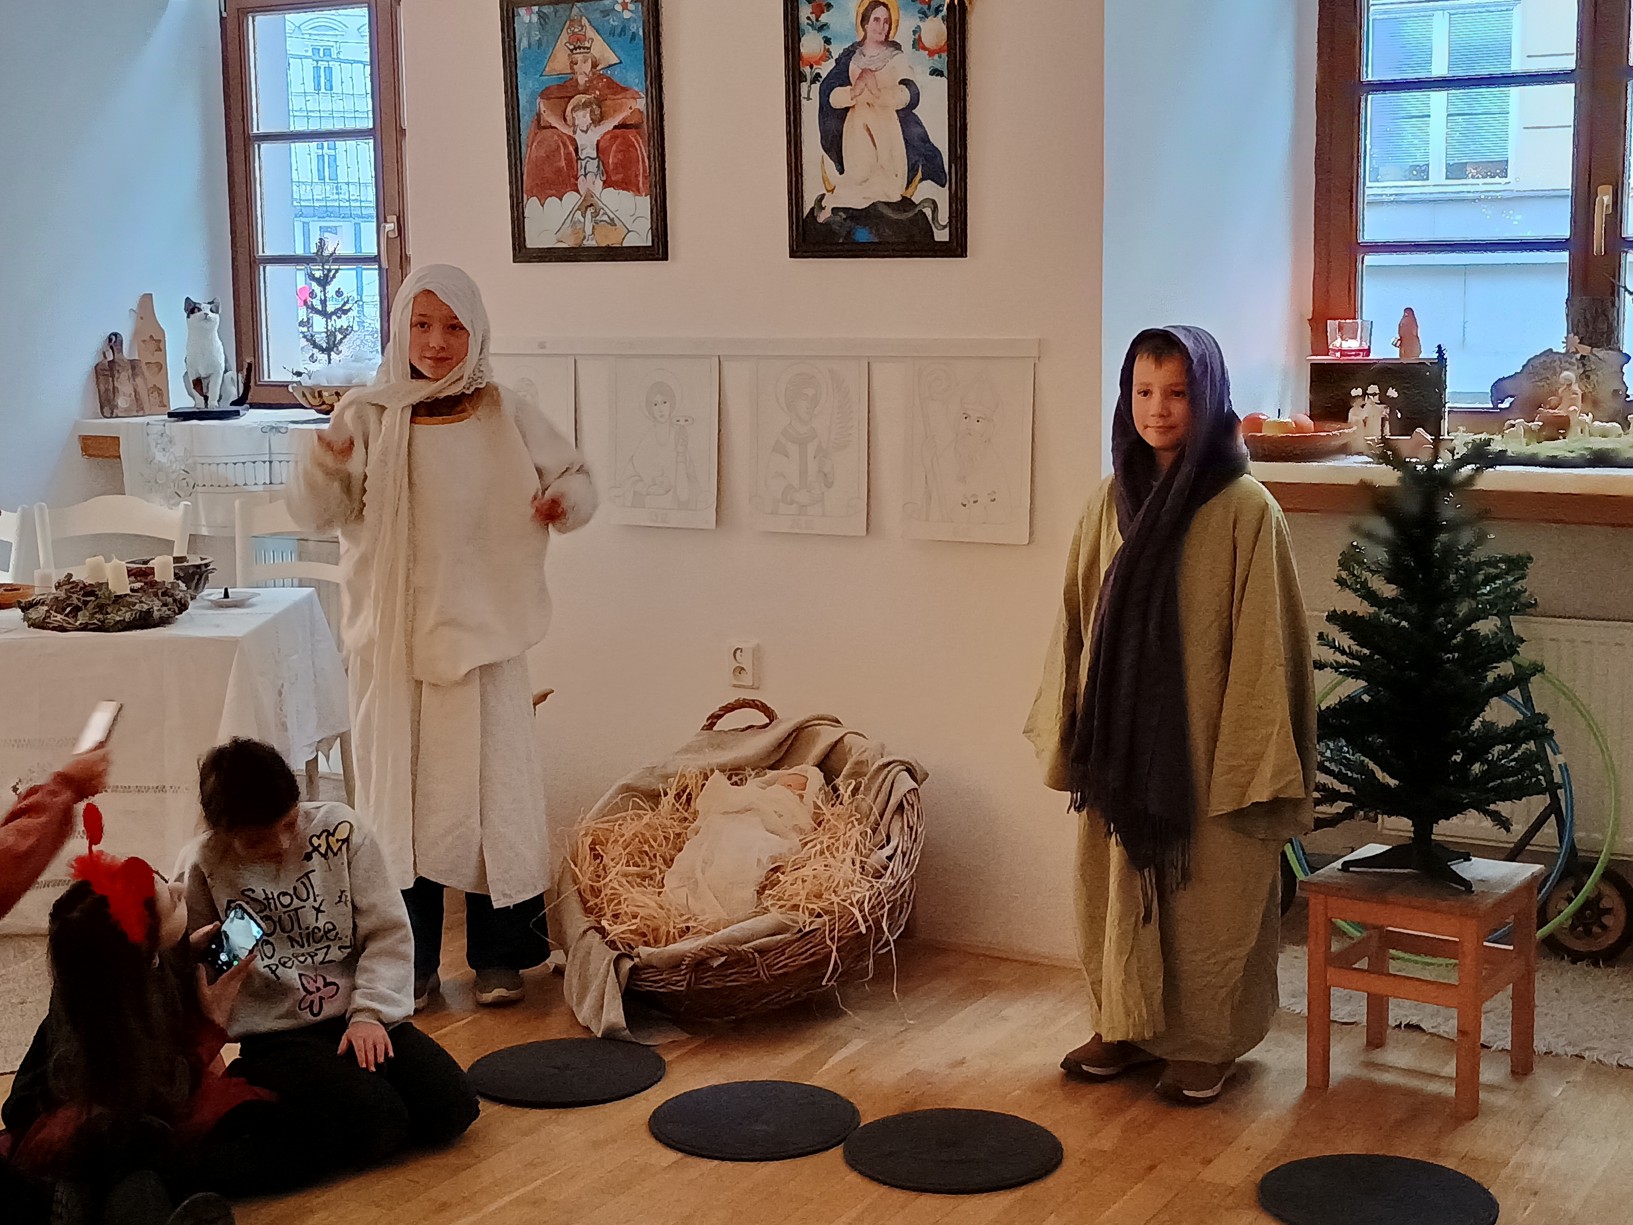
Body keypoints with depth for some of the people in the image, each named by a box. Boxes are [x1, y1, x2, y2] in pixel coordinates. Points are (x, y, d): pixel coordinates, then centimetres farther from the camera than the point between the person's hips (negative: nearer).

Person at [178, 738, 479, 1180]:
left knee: (451, 1109, -14)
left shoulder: (340, 829, -4)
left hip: (360, 1019, 3)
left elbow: (389, 933, -3)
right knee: (379, 1125, -25)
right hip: (276, 1036, -3)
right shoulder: (203, 869, -8)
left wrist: (370, 1013, -12)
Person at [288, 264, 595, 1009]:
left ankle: (499, 956, 18)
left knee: (491, 788, 4)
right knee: (399, 792, 5)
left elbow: (573, 475, 10)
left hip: (484, 633, 0)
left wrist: (568, 500, -13)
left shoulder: (506, 418, 1)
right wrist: (323, 465, -28)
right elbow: (315, 515, -7)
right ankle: (410, 963, 17)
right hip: (392, 638, 0)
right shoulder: (367, 417, -2)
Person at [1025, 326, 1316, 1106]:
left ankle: (1206, 1044, 22)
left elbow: (1262, 642, -12)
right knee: (1118, 887, 13)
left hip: (1203, 741, -5)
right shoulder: (1112, 502, 4)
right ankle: (1127, 1025, 30)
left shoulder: (1245, 509, -11)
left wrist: (1249, 761, -14)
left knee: (1206, 896, 6)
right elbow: (1079, 623, 9)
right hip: (1121, 736, 5)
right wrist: (1067, 732, 8)